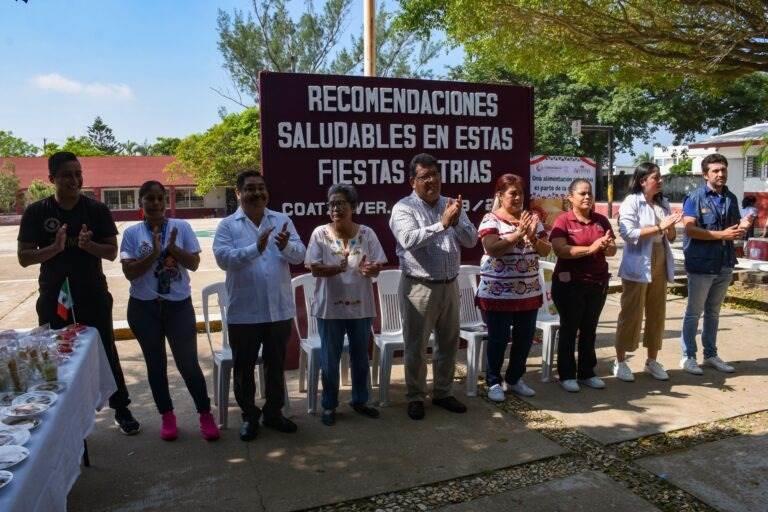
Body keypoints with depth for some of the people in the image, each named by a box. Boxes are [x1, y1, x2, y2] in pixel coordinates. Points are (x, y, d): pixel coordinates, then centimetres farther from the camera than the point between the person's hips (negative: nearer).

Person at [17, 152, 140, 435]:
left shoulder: (97, 209, -4)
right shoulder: (36, 212, -4)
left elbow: (112, 252, -4)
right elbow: (24, 257, -6)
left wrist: (89, 245, -24)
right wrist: (55, 247, -23)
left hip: (93, 296, 0)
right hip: (53, 298, 0)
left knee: (106, 352, 9)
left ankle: (121, 410, 23)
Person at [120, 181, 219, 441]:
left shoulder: (181, 227, -2)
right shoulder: (132, 233, -2)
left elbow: (194, 263, -5)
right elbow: (129, 272, -9)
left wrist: (173, 248, -20)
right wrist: (154, 253, -20)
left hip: (179, 305, -1)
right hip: (144, 308, 1)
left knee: (188, 363, 2)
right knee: (156, 364, 12)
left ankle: (205, 415, 17)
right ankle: (166, 416, 28)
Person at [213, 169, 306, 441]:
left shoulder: (283, 221, 5)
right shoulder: (227, 225, -2)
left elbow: (299, 255, -4)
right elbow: (223, 258, -17)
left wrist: (286, 246, -27)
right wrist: (256, 248, -30)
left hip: (279, 309, 2)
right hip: (243, 312, -2)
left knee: (276, 365, 15)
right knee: (244, 367, 10)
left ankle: (273, 412, 31)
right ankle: (249, 416, 27)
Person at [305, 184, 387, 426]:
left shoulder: (366, 233, -1)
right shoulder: (320, 234, -5)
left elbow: (376, 269, -2)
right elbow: (315, 269, -9)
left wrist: (370, 269, -26)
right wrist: (335, 269, -29)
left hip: (361, 306, 2)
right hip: (330, 306, -2)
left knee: (360, 357, 15)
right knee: (330, 360, 7)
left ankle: (360, 400, 33)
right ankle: (329, 406, 24)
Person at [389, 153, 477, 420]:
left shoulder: (451, 205, 8)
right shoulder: (403, 208, -8)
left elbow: (471, 240, 1)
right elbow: (409, 240, -26)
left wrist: (457, 222, -18)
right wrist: (442, 223, -29)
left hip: (449, 286, 5)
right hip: (419, 287, -5)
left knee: (448, 342, 15)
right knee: (416, 346, 5)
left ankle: (443, 393, 31)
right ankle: (416, 397, 21)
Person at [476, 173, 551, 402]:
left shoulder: (531, 218, 7)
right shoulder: (490, 220, -8)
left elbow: (546, 250, 5)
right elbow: (491, 248, -22)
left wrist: (533, 237, -15)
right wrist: (517, 234, -28)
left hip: (529, 292, 5)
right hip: (498, 293, -5)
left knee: (525, 338, 13)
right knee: (498, 339, 4)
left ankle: (515, 378, 31)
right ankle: (494, 382, 20)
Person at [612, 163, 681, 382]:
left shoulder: (663, 203, 13)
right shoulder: (631, 202, -8)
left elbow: (671, 238, 16)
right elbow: (628, 233, -20)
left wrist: (670, 227, -6)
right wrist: (659, 227, -20)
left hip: (660, 265, 7)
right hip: (638, 266, -7)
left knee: (657, 313, 11)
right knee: (631, 314, -1)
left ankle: (652, 360, 23)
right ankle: (620, 361, 10)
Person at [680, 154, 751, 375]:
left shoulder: (731, 198, 10)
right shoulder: (695, 197, -8)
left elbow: (735, 228, 19)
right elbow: (690, 229, -18)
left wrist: (741, 228, -5)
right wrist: (722, 235, -20)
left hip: (724, 264, 6)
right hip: (701, 264, -6)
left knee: (713, 312, 15)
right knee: (694, 312, 3)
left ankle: (711, 354, 26)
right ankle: (688, 356, 12)